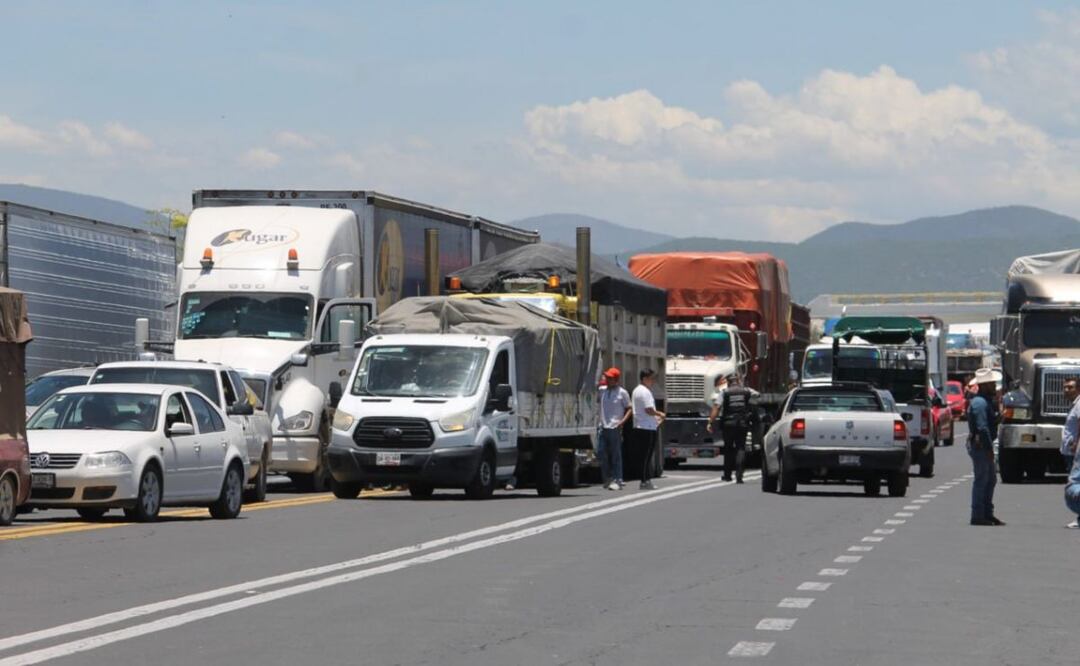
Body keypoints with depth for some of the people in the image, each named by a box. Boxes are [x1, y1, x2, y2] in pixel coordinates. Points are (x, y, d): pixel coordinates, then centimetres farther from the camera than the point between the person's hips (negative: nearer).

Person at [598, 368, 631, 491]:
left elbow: (629, 409, -1)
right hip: (603, 427, 5)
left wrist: (623, 421, -14)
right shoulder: (602, 391, 11)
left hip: (615, 428, -5)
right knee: (601, 453, 4)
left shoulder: (622, 393, -2)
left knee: (616, 455, -3)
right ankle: (607, 479, 16)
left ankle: (617, 480, -1)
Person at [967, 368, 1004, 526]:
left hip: (984, 447, 11)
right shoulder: (980, 403, -17)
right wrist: (989, 448, -22)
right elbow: (982, 428, -23)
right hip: (980, 446, -11)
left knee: (990, 481, 15)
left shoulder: (987, 401, 17)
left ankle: (987, 514, 22)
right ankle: (978, 516, -3)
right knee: (981, 480, -7)